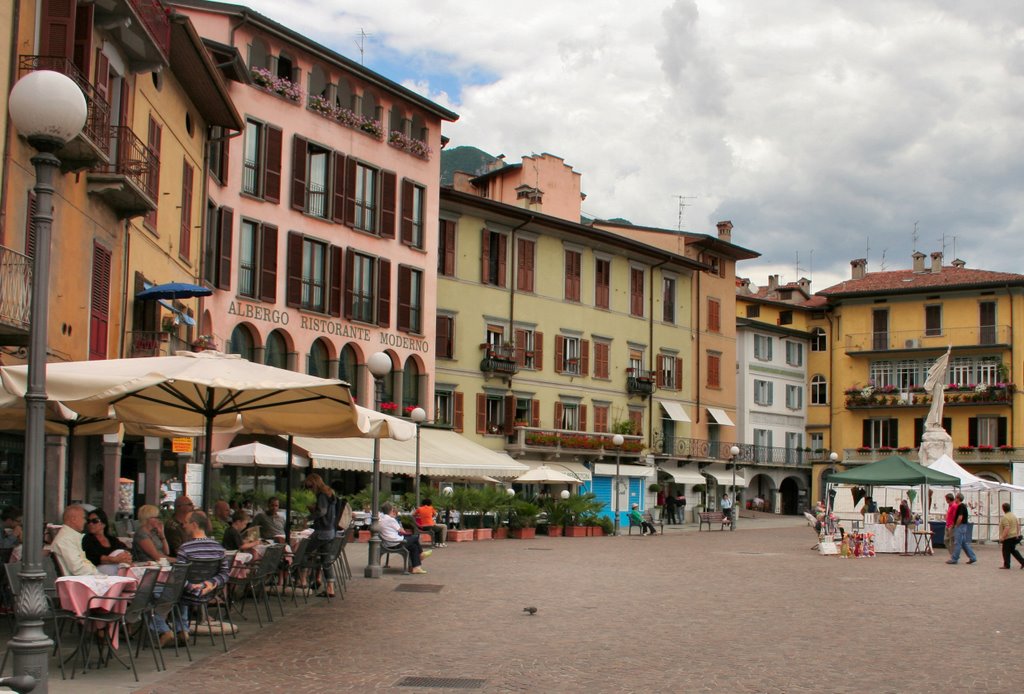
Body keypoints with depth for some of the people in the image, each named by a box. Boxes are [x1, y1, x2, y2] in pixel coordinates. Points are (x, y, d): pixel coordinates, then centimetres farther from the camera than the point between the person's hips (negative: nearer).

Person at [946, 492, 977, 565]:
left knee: (957, 543, -5)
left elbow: (960, 517, -22)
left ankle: (954, 559, -2)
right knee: (964, 543, 13)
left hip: (960, 526, -10)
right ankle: (972, 557, 13)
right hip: (963, 526, 10)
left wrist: (956, 525, -12)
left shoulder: (961, 506, -15)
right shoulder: (963, 506, 16)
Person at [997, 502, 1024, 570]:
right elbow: (1018, 525, 15)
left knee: (1006, 551, 4)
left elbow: (1007, 528, -27)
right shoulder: (1014, 515, 8)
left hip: (1008, 537, -8)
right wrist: (1017, 533, 22)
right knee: (1013, 550, 19)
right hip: (1015, 536, 9)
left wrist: (1002, 537, -23)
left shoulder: (1005, 517, -21)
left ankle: (1006, 565, 11)